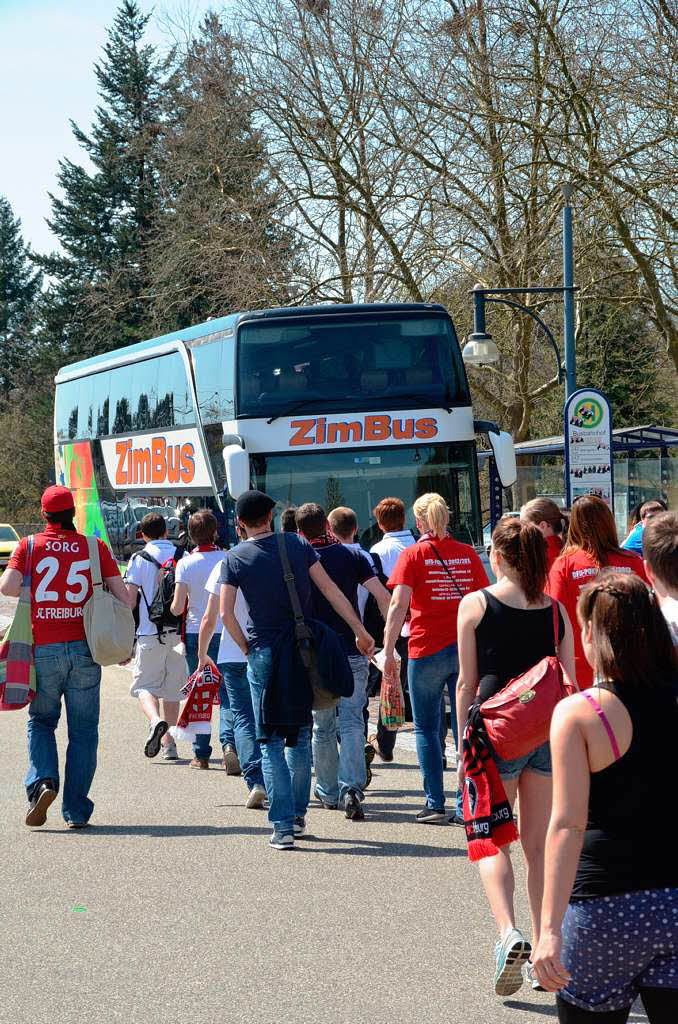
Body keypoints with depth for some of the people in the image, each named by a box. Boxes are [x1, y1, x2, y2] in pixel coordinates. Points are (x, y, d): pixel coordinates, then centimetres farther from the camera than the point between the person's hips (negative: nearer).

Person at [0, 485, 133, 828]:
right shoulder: (94, 547, 4)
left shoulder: (29, 546, 2)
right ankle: (76, 810, 7)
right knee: (83, 731, 8)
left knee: (41, 722, 16)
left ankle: (42, 782, -9)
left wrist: (31, 591, 11)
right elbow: (122, 596, 0)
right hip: (84, 647, 0)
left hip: (44, 649, 0)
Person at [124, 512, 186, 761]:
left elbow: (130, 599, -6)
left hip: (150, 634, -3)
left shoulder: (139, 559, -2)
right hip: (178, 633, 3)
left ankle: (156, 721, -25)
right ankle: (169, 743, 14)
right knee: (171, 689, 13)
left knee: (144, 685, 3)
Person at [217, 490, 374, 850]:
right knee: (300, 735, 17)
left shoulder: (234, 558, -2)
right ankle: (298, 813, 22)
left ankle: (283, 824, -7)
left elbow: (226, 613, -9)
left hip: (264, 655, -2)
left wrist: (246, 648, 4)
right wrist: (361, 632, 5)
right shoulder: (297, 545, 3)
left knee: (271, 742, 1)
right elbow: (331, 590, 1)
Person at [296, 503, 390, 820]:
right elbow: (383, 597, -7)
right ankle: (351, 788, -21)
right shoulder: (352, 554, 0)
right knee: (351, 722, -3)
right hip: (352, 651, 0)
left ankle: (329, 791, 21)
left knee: (322, 725, 15)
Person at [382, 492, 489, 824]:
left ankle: (435, 805, 2)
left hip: (427, 651, -3)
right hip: (466, 649, 3)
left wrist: (388, 651, -10)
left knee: (426, 728, 7)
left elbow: (398, 604, -11)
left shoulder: (413, 555, -2)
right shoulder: (467, 554, 7)